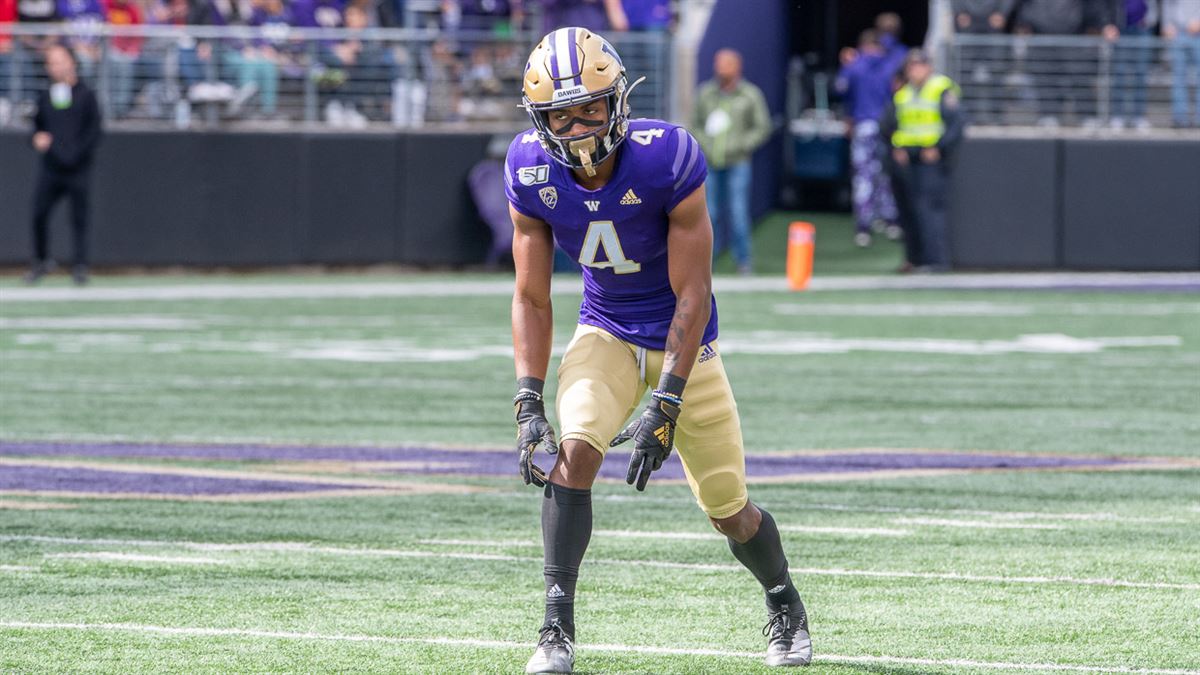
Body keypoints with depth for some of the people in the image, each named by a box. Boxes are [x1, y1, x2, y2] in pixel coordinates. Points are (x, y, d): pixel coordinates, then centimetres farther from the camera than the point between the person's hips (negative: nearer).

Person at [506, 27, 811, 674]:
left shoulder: (667, 160, -27)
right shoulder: (532, 173, -15)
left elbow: (692, 295, -22)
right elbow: (532, 298, -6)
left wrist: (665, 406, -27)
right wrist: (528, 401, -17)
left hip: (681, 337, -2)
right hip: (606, 334, 2)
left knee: (728, 509, 5)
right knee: (573, 450, -25)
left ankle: (784, 606, 35)